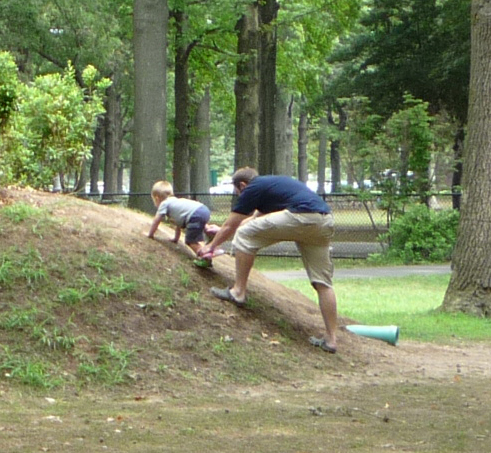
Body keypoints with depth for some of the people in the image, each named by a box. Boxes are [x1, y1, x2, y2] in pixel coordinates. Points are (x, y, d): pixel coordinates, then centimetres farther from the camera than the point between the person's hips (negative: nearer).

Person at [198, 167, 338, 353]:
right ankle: (330, 339, 7)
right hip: (326, 222, 8)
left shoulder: (252, 189, 9)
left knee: (245, 235, 4)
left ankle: (238, 292, 8)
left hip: (302, 217, -8)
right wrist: (221, 231, 65)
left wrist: (211, 246, 38)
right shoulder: (269, 183, 33)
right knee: (323, 282, 10)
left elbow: (230, 226, 19)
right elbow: (255, 219, 52)